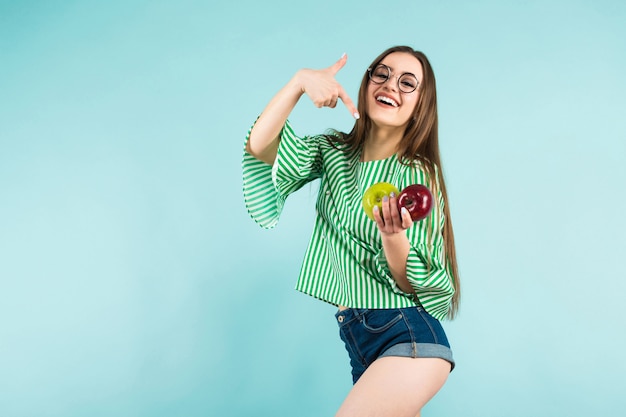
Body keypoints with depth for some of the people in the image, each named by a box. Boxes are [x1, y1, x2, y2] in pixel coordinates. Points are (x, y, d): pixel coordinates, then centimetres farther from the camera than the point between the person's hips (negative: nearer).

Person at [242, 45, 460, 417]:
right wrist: (300, 81, -19)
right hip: (358, 340, 5)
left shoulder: (420, 176, -7)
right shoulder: (333, 153, 7)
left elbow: (415, 284, -10)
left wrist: (392, 235, -29)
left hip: (408, 336, -5)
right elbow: (259, 147, -9)